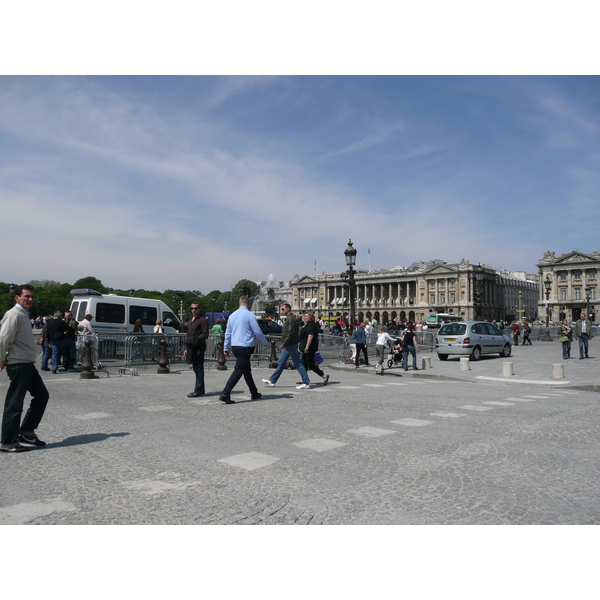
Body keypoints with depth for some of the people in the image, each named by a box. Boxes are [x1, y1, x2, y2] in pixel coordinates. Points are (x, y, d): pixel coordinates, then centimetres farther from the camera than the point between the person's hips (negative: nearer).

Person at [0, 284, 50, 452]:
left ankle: (27, 432, 22)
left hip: (27, 365, 10)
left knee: (42, 395, 13)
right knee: (14, 403, -2)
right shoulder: (14, 315, -14)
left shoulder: (24, 315, 16)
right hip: (18, 365, -10)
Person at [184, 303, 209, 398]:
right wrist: (186, 348, 21)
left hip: (199, 348, -9)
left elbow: (205, 335, -12)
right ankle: (200, 390, 20)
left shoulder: (202, 319, -6)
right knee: (196, 369, 12)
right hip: (191, 348, 9)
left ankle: (198, 391, -5)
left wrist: (195, 339, -24)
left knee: (199, 369, -7)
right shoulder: (190, 320, 21)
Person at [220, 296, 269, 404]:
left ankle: (254, 393, 25)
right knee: (238, 370, -7)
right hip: (245, 346, -7)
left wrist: (226, 348, 23)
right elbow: (257, 332, -6)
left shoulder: (232, 315, 11)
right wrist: (265, 342, 9)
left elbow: (228, 333, 16)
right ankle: (225, 394, -14)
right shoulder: (250, 315, -9)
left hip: (235, 346, 7)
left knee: (247, 370, 16)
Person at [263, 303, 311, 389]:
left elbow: (291, 333, -24)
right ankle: (272, 381, 18)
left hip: (291, 345, -10)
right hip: (288, 346, 10)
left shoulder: (291, 318, -15)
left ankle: (306, 383, 0)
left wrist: (284, 343, -21)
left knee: (297, 364, -6)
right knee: (281, 363, 12)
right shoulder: (288, 318, 17)